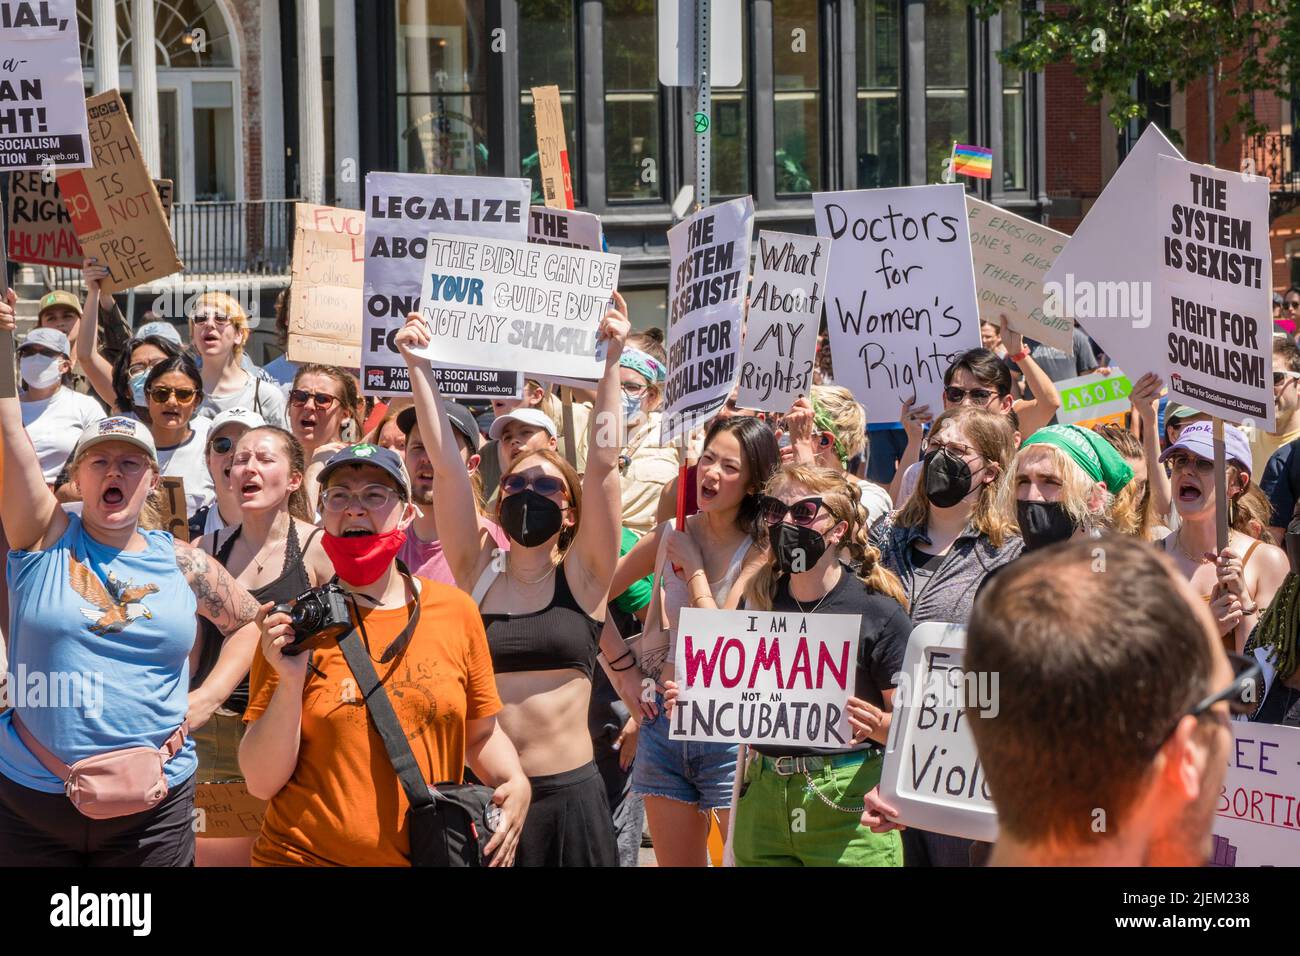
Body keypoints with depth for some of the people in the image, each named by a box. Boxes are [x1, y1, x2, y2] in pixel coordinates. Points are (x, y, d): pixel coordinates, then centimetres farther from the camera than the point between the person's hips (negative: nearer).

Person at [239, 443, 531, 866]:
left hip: (428, 855, 2)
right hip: (304, 854, -2)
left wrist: (515, 784, -7)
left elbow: (481, 733, 11)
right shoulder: (293, 623, -5)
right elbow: (261, 782, -8)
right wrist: (290, 683, -19)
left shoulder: (456, 611, 0)